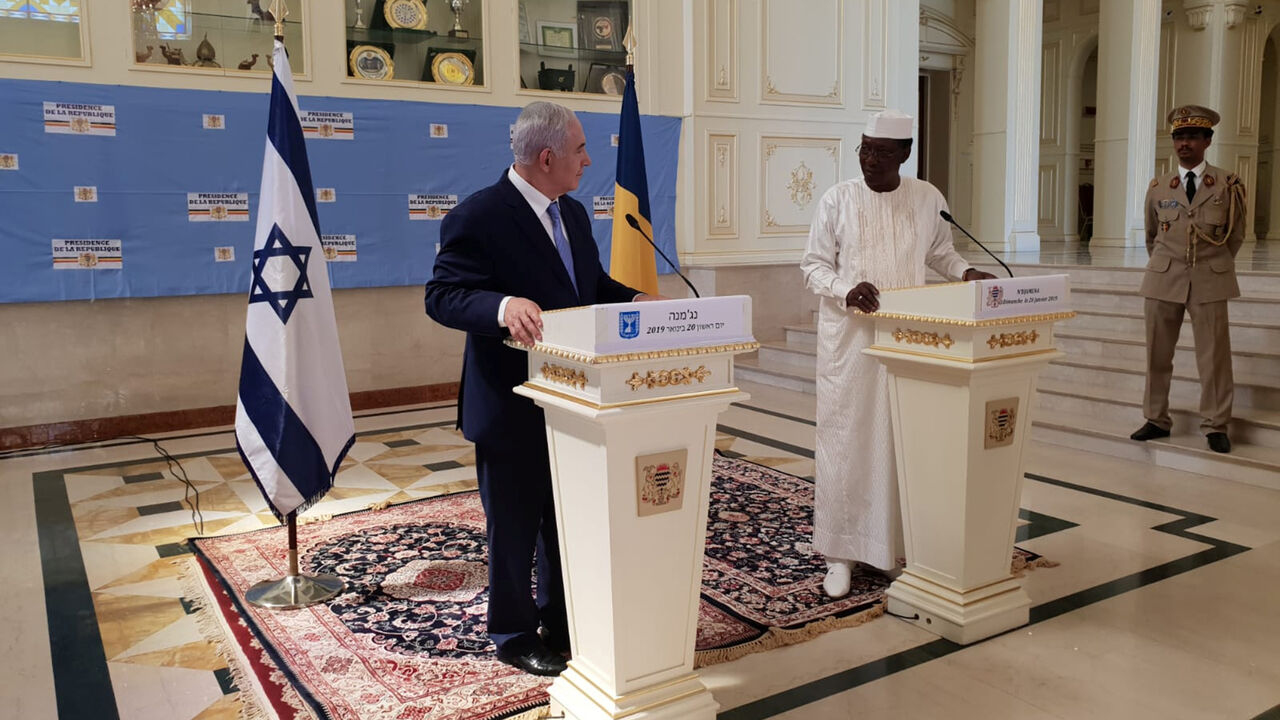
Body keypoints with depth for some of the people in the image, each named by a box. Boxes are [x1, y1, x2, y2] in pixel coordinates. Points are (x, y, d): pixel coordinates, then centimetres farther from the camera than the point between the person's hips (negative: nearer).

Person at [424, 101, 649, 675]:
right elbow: (442, 295, -21)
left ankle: (561, 618, 40)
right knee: (514, 525, 8)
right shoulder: (477, 216, -16)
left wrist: (633, 300, -1)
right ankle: (514, 634, 29)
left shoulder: (573, 214, 10)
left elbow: (593, 283, 19)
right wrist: (502, 305, -39)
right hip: (512, 407, -8)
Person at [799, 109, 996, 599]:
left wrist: (965, 273, -2)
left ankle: (906, 543, 18)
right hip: (849, 337, -2)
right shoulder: (838, 200, -1)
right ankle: (841, 552, 9)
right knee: (846, 438, 0)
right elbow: (813, 265, 1)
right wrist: (845, 291, -17)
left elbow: (941, 253, 19)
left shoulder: (928, 199, 4)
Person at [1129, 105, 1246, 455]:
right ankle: (1157, 420, 17)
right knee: (1157, 353, 6)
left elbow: (1236, 235, 12)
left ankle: (1216, 426, 11)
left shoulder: (1228, 185, 0)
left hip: (1210, 281, -2)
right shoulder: (1158, 188, 5)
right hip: (1164, 280, 2)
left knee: (1214, 355, 0)